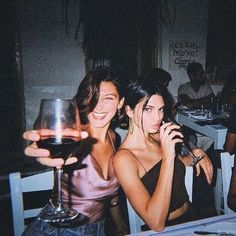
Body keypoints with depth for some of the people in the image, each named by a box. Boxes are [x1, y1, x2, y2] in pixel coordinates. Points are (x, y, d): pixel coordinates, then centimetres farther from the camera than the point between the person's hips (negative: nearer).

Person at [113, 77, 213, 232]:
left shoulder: (158, 137, -1)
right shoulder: (123, 158, -19)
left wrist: (195, 155, 1)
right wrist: (168, 157, -28)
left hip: (192, 215, 6)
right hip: (166, 229, -6)